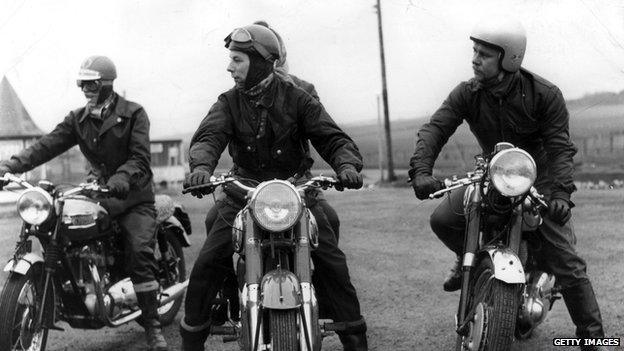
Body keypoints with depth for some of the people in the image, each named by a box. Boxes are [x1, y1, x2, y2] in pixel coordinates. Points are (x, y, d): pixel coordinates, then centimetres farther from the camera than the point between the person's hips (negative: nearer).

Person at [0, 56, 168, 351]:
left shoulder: (133, 113, -4)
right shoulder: (78, 119, 10)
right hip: (97, 192, 5)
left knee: (140, 252, -18)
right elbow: (48, 144, -2)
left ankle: (153, 327, -12)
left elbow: (140, 158, -14)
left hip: (134, 196, -5)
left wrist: (120, 179, -34)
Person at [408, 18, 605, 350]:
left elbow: (559, 146, -21)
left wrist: (561, 192, -37)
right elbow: (434, 128, -21)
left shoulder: (545, 94, -17)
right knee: (442, 219, -14)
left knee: (565, 261, -8)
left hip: (539, 178, -3)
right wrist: (421, 170, -40)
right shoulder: (466, 94, -11)